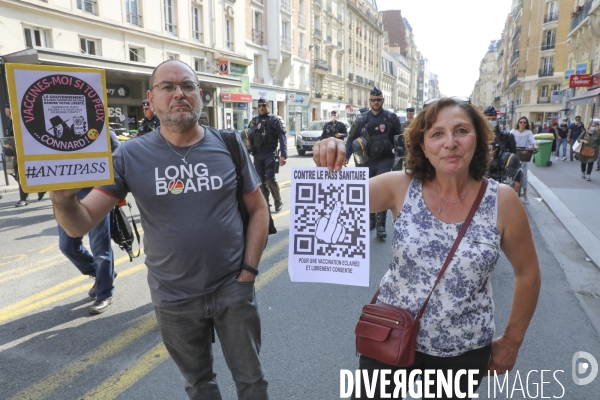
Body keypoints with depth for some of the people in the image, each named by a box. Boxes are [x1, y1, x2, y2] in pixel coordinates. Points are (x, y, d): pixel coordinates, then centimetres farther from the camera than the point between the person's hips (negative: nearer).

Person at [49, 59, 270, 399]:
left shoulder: (228, 146, -6)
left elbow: (258, 209, 0)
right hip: (173, 299, 1)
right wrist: (64, 198, -31)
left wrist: (249, 271, -7)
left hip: (233, 289, 0)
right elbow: (81, 224, -9)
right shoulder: (131, 156, -8)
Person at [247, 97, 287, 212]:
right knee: (261, 180, 7)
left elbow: (282, 138, -9)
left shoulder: (275, 120, -3)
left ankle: (278, 201, 9)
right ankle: (265, 203, 18)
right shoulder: (254, 121, 12)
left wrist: (283, 155, -18)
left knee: (270, 179, -11)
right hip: (257, 155, 5)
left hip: (270, 154, -5)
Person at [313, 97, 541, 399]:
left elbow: (527, 273, 0)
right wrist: (328, 169, -37)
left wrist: (512, 341, 5)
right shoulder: (401, 187, -13)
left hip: (464, 349, 1)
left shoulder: (502, 201, -12)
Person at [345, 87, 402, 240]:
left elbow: (400, 137, 7)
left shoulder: (391, 117, 0)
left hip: (384, 161, -2)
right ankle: (371, 220, 29)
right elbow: (351, 138, 6)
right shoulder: (362, 118, 2)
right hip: (367, 161, 2)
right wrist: (346, 156, -5)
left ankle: (381, 225, -3)